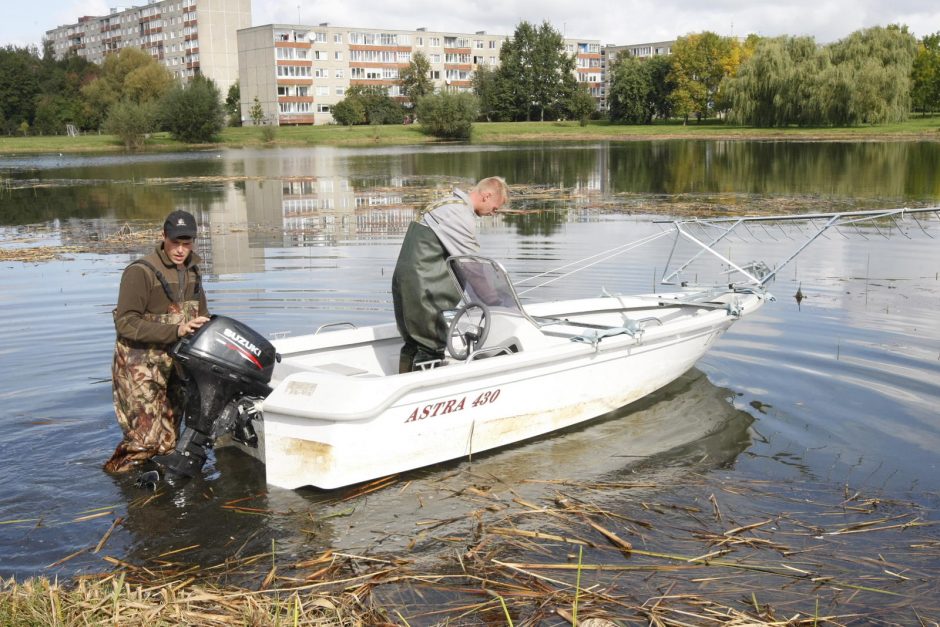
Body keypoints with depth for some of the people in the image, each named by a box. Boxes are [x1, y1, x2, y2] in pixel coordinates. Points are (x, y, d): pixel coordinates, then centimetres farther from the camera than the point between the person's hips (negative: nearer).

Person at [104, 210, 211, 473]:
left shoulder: (192, 270, 9)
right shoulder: (141, 272, -16)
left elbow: (202, 315, 22)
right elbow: (125, 323, -22)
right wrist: (176, 330, -30)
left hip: (173, 363, 7)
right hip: (140, 365, -7)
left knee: (169, 438, 12)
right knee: (148, 439, -8)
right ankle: (114, 473, 14)